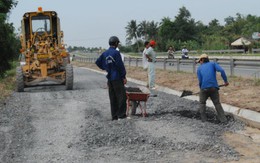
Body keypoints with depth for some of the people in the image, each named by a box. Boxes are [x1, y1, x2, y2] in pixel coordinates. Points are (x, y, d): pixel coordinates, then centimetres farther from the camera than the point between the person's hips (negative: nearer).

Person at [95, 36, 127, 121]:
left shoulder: (105, 53, 8)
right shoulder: (116, 53, -13)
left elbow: (98, 62, 14)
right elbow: (120, 66, -15)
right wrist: (124, 76, -9)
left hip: (109, 78, 7)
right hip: (117, 78, -7)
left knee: (113, 98, 10)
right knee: (122, 96, 0)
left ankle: (114, 115, 13)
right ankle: (121, 114, -2)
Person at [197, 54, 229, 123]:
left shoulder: (199, 68, 12)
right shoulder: (213, 63, 13)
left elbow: (200, 81, 1)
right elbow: (221, 70, -6)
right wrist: (226, 81, 0)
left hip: (204, 88, -1)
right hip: (214, 88, 1)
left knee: (202, 103, 21)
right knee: (217, 104, 14)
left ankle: (204, 119, 16)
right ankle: (223, 119, 6)